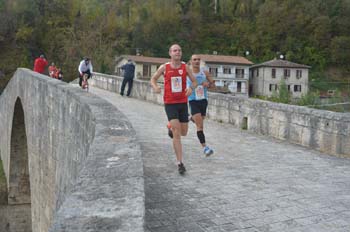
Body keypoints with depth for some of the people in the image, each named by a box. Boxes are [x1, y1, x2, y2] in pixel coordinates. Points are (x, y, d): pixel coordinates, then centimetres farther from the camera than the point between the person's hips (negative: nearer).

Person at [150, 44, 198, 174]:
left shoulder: (185, 67, 2)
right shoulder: (164, 67, -2)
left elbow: (194, 81, 7)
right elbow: (153, 79, 10)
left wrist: (191, 88, -16)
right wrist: (155, 87, -13)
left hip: (183, 102, 3)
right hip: (170, 104, -3)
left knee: (183, 133, 11)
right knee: (177, 134, -12)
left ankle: (171, 127, 48)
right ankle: (180, 163, -6)